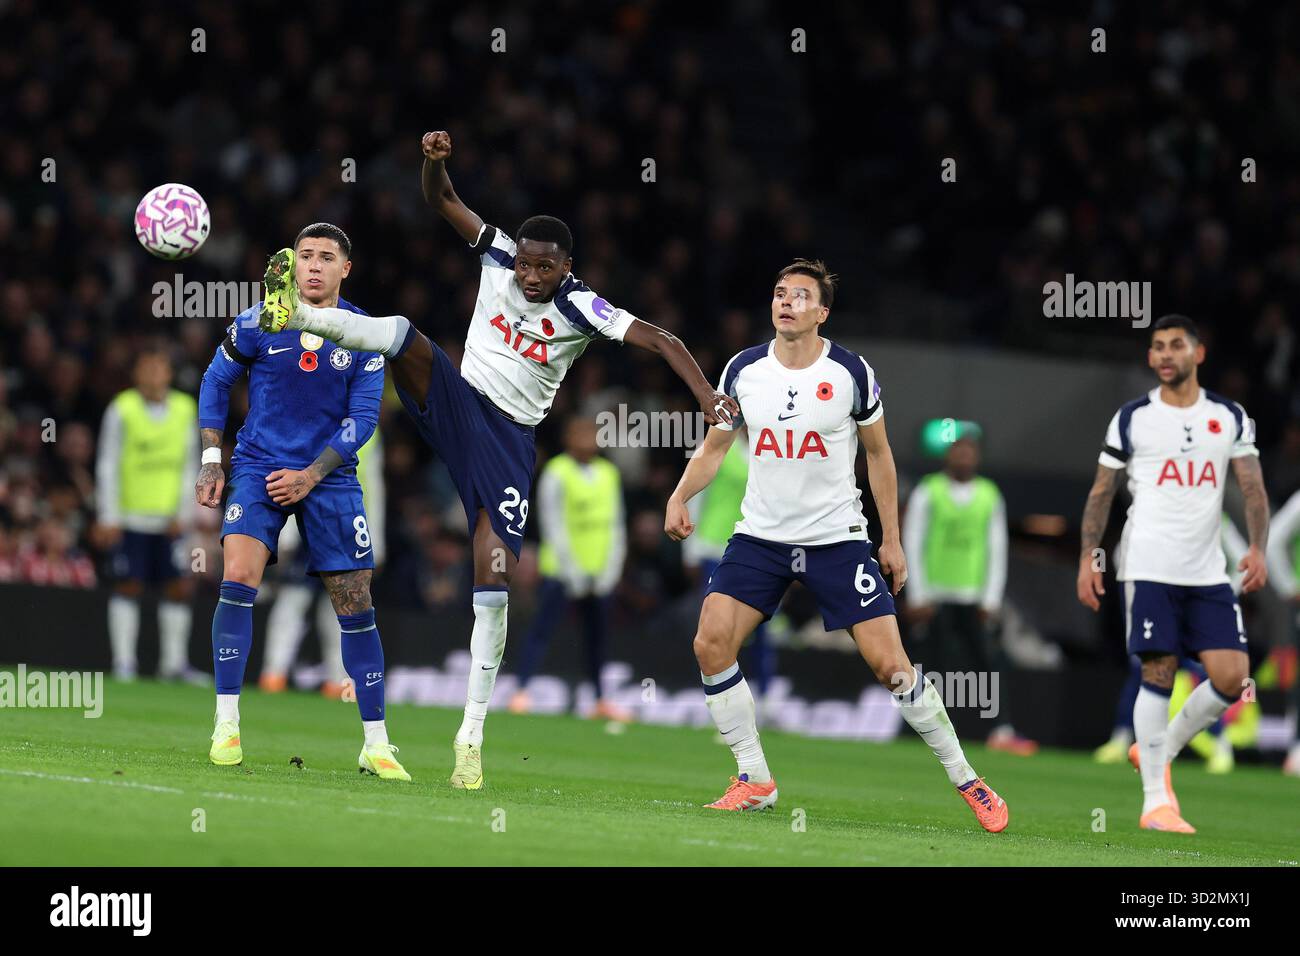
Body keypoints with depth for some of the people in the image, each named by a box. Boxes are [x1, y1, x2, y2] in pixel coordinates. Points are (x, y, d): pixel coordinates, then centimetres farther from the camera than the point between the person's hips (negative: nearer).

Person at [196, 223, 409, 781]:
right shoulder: (257, 325, -5)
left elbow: (363, 417, -3)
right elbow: (216, 383, 8)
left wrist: (310, 476, -12)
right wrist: (211, 460, 1)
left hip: (329, 477, 1)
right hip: (258, 468, -1)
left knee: (355, 604, 0)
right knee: (238, 578, -21)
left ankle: (375, 745, 9)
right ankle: (226, 725, -13)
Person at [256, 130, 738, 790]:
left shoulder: (582, 310, -12)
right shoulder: (497, 256, -3)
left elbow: (661, 340, -19)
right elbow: (442, 200, -1)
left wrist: (706, 395, -33)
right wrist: (434, 160, -23)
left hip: (509, 439, -2)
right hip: (455, 404, 2)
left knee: (493, 582, -11)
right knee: (404, 334, -29)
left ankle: (472, 734, -5)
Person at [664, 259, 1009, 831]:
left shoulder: (851, 373, -7)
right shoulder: (744, 370, -1)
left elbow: (878, 454, 4)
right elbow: (715, 446, 10)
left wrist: (892, 538, 3)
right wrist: (680, 498, -8)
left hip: (837, 540, -3)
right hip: (760, 537, 3)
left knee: (891, 665, -9)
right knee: (711, 644, -15)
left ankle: (965, 780, 7)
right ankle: (754, 782, -2)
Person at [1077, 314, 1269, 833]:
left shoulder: (1230, 418, 9)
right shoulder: (1131, 418, 5)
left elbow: (1253, 489, 6)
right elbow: (1101, 492, 9)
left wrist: (1257, 548, -10)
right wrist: (1088, 558, -1)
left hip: (1208, 573, 3)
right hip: (1149, 569, -3)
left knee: (1232, 675, -6)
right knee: (1159, 673, -8)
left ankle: (1160, 750, 16)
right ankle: (1156, 800, -3)